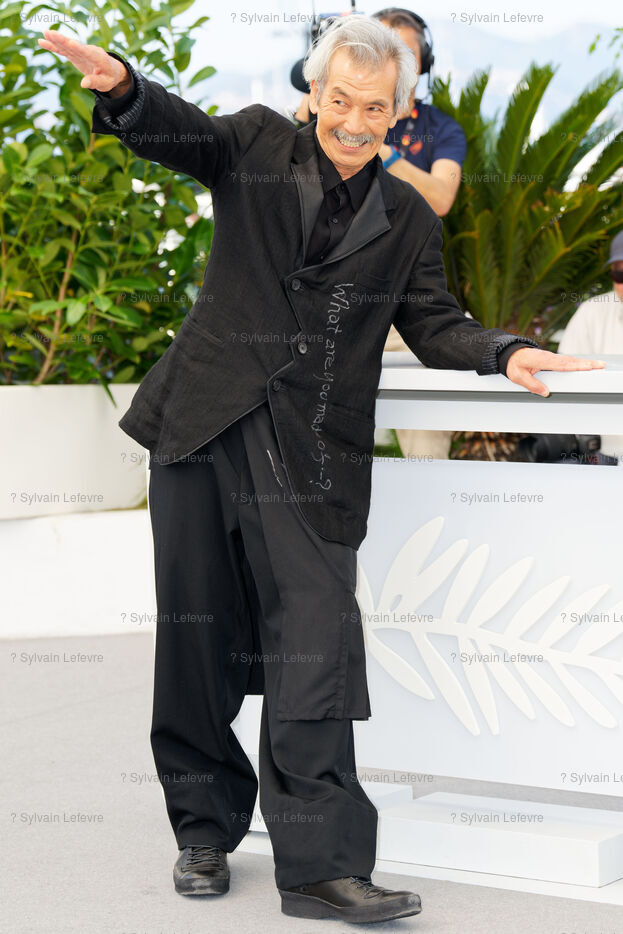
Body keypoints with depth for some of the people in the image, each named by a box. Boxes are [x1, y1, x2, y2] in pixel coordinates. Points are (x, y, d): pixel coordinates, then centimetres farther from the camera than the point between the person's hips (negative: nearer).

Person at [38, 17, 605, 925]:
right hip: (205, 428, 0)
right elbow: (177, 131, -7)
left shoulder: (408, 219, 12)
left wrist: (505, 353, -10)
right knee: (197, 636, 7)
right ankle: (205, 830, 23)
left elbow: (433, 323, 10)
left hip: (311, 457, 0)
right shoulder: (258, 145, 8)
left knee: (315, 640, -10)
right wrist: (122, 86, -30)